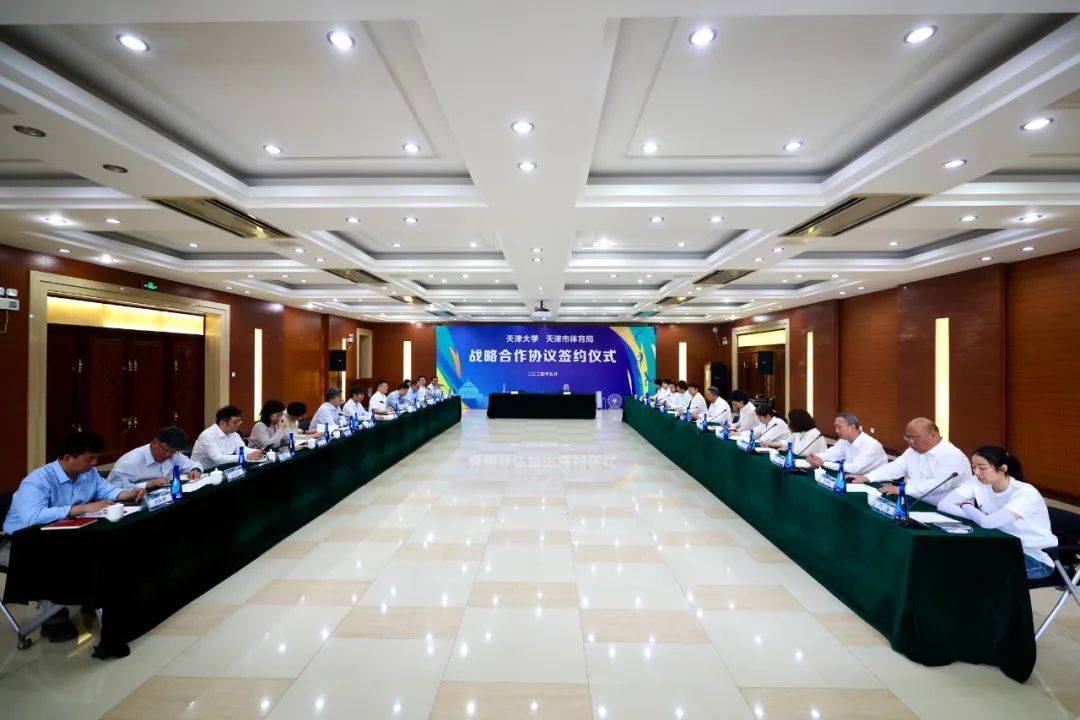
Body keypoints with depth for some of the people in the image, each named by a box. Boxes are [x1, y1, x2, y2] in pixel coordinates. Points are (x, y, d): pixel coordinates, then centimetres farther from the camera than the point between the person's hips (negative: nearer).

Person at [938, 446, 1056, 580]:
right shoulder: (977, 482, -9)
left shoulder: (1026, 493, -24)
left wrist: (967, 506, -17)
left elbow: (988, 522, -37)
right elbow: (943, 505, -18)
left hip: (1036, 558, -5)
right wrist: (977, 516, -28)